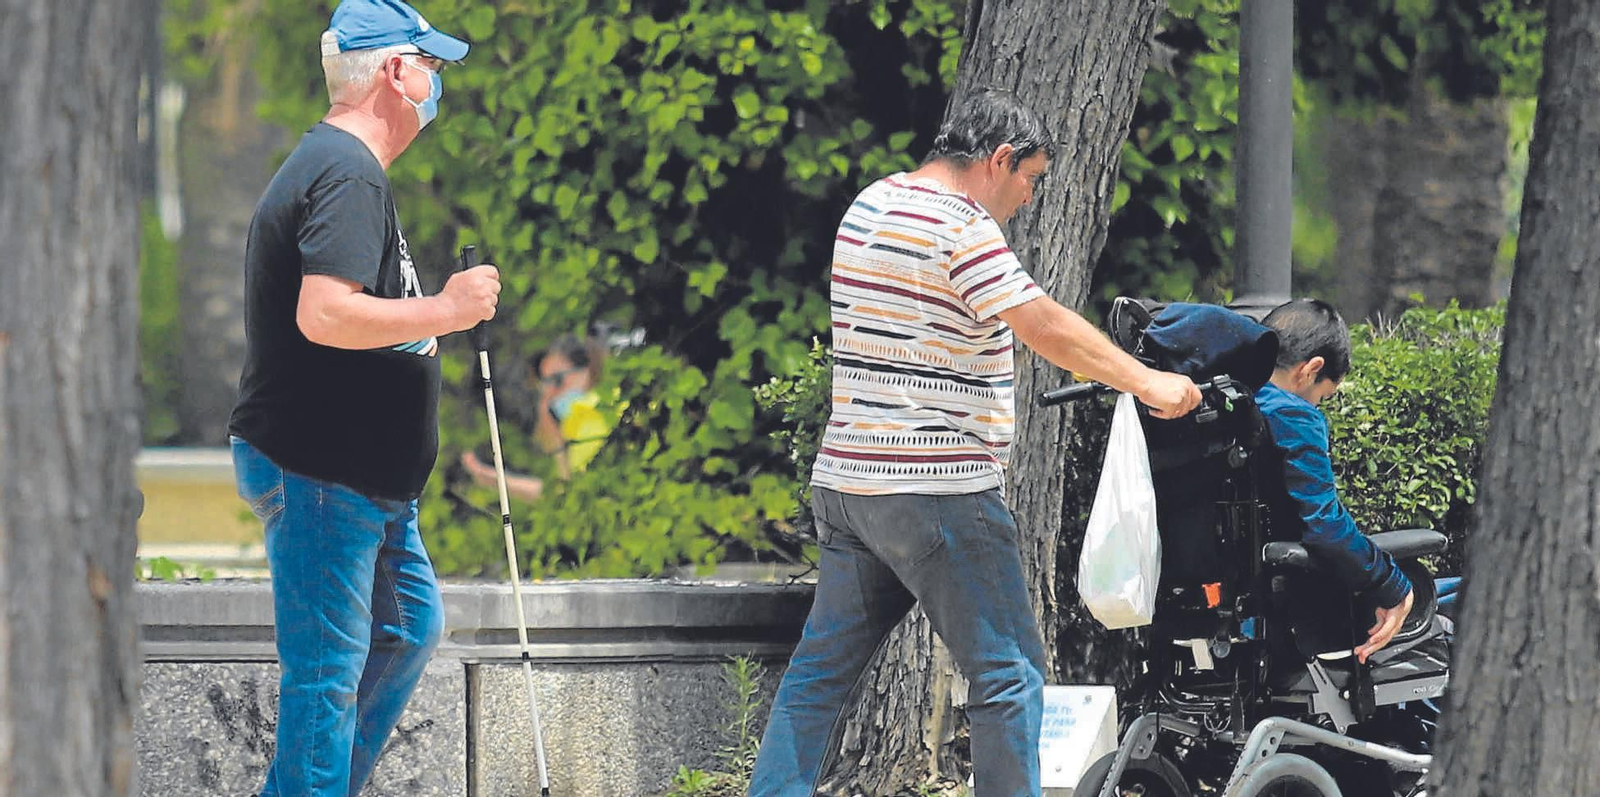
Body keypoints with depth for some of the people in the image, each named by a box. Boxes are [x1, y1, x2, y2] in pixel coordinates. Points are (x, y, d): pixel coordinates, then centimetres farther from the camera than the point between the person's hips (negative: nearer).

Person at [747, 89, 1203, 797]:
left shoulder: (872, 202, 16)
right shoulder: (960, 225, -13)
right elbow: (1043, 325, -18)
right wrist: (1145, 382, -10)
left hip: (846, 476, 9)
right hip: (938, 487, -9)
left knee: (821, 668, 13)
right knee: (1009, 673, -3)